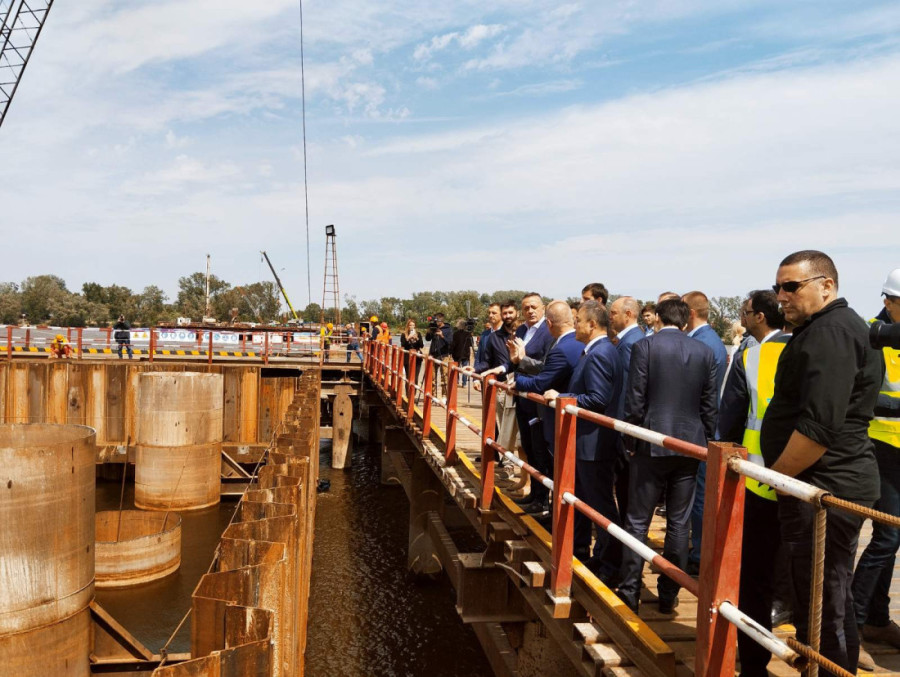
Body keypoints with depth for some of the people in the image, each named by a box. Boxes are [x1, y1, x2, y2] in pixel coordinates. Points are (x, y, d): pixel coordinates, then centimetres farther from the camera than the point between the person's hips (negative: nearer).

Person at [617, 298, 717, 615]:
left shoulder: (644, 346, -7)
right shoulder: (705, 353, 3)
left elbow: (635, 401, -9)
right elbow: (709, 406, 4)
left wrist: (630, 441, 2)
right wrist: (705, 444, 13)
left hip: (652, 444, -3)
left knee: (637, 521, 6)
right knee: (678, 524, 11)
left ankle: (629, 592, 10)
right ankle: (669, 595, 18)